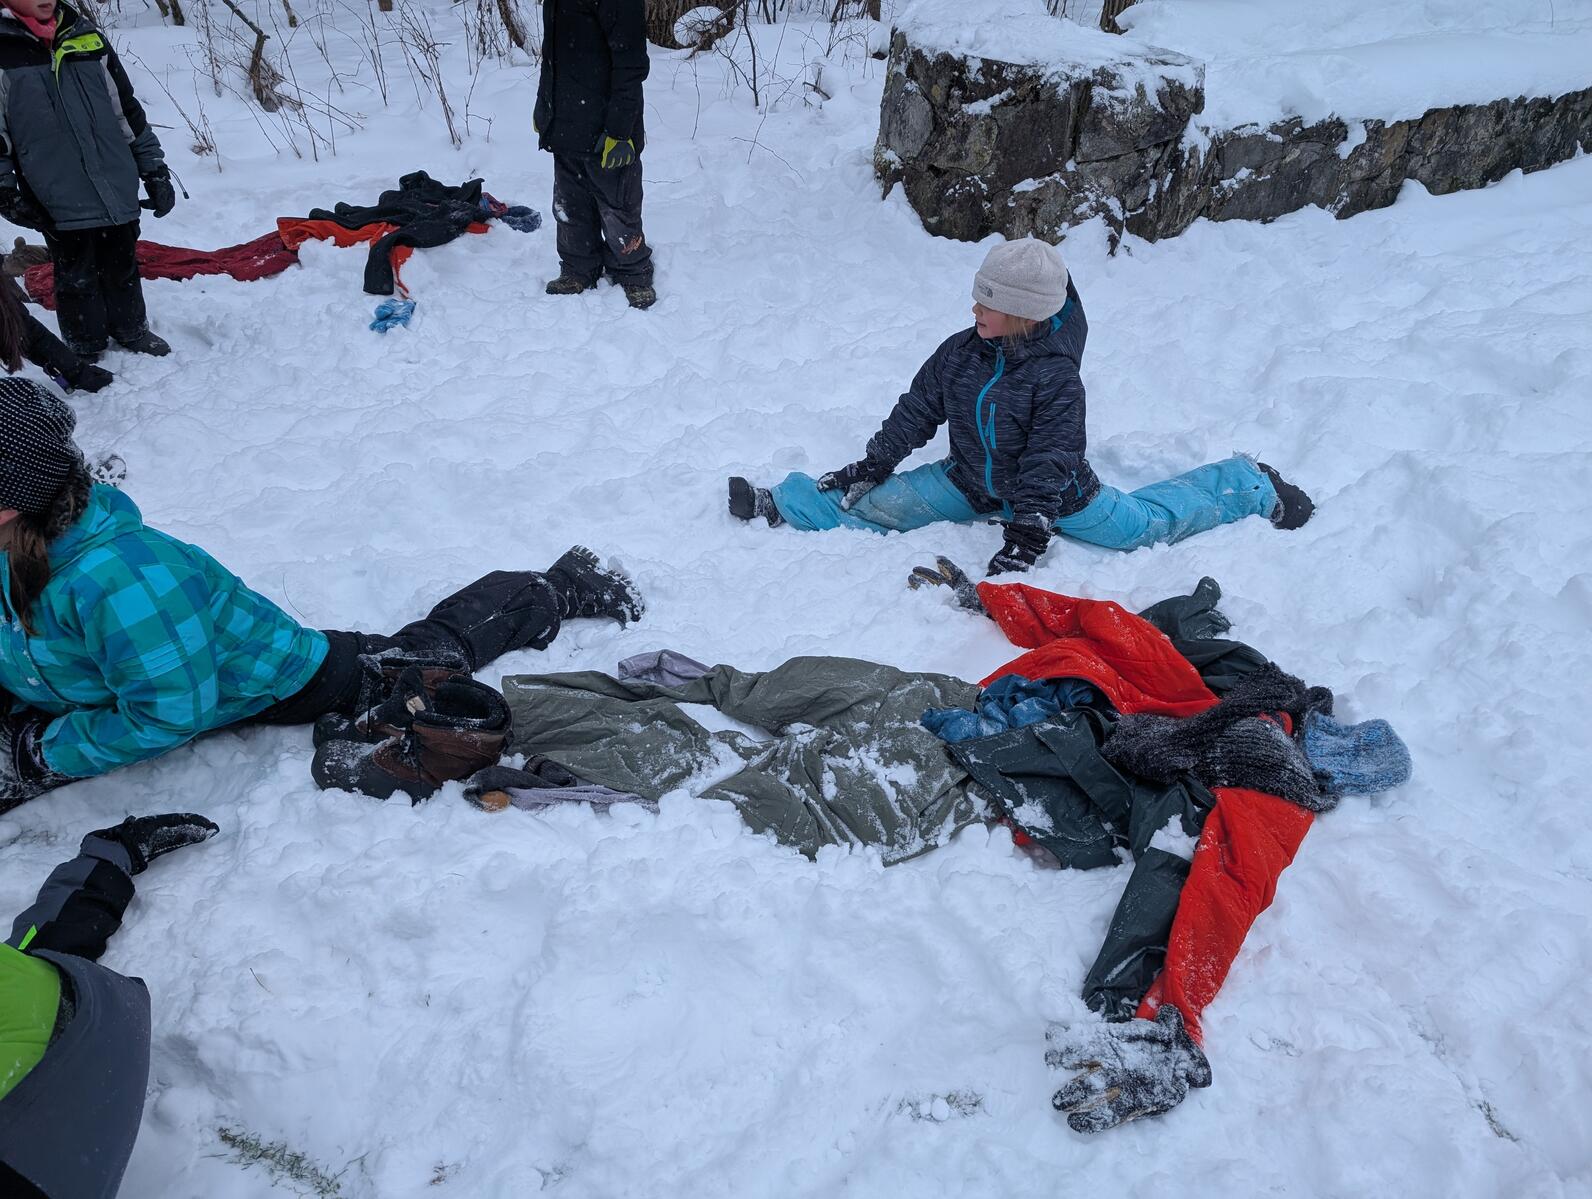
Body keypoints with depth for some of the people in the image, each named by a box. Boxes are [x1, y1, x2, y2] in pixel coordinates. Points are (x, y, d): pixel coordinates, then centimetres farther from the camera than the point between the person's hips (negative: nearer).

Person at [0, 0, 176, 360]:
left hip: (118, 190, 4)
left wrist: (155, 170, 11)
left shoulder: (86, 34, 8)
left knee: (123, 267, 16)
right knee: (76, 277, 7)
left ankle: (131, 331, 35)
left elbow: (127, 108, 13)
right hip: (59, 201, -3)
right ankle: (86, 350, 23)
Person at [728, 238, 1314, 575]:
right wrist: (868, 468, -3)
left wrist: (1027, 530, -31)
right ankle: (781, 504, 5)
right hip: (970, 484, 5)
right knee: (877, 503, -6)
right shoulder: (959, 352, -7)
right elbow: (915, 412, 1)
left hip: (1053, 493, -4)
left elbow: (1049, 462, -25)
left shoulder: (1055, 375, -23)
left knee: (1145, 523, -2)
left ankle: (1252, 487, 18)